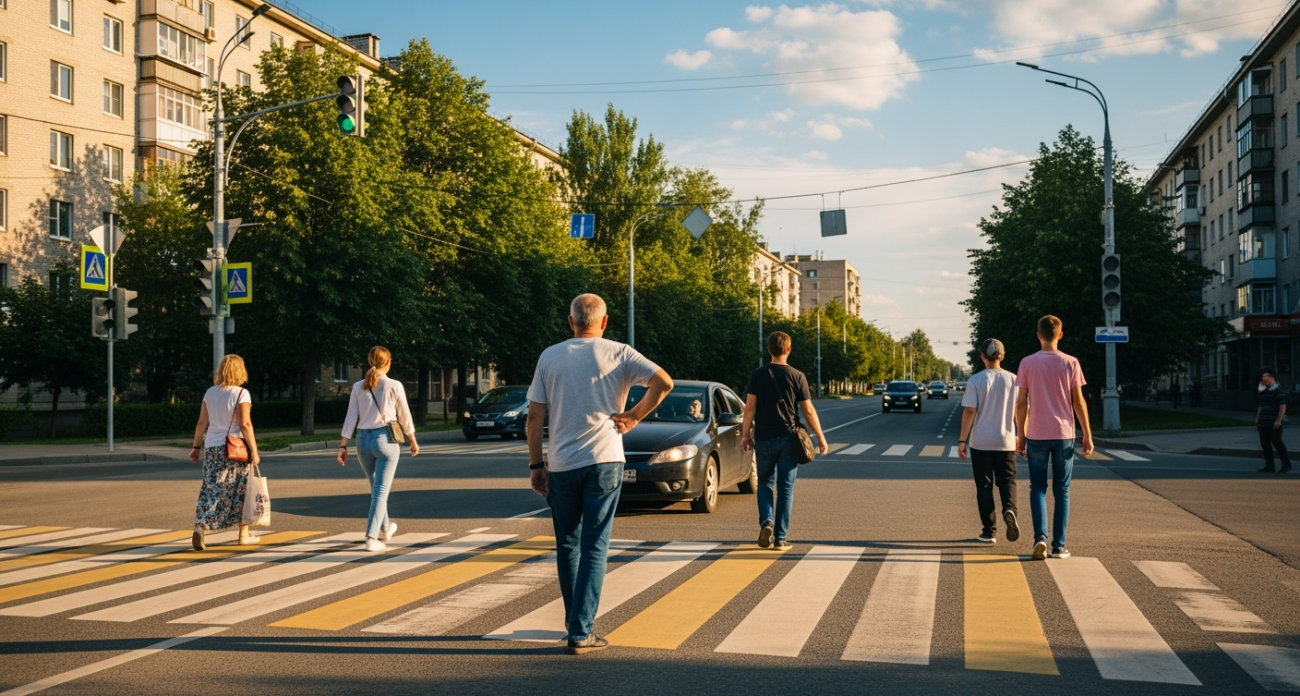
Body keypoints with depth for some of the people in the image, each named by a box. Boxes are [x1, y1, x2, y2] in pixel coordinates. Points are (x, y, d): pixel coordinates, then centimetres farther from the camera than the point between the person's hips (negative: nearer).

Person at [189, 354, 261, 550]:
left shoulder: (210, 393, 6)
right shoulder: (241, 393, -9)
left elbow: (202, 423, 7)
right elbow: (245, 425, -14)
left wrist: (196, 447, 15)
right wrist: (254, 451, -11)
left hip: (212, 448, 4)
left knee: (211, 489, 4)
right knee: (240, 490, 9)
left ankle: (200, 526, -17)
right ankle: (244, 534, 18)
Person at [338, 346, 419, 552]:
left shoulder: (358, 387, 3)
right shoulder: (394, 386, -6)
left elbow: (351, 418, 1)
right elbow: (404, 417, 2)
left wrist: (343, 446, 5)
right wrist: (413, 442, 15)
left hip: (363, 440, 4)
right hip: (385, 439, -4)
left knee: (376, 488, 21)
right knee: (381, 491, -2)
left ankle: (384, 528, 39)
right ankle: (372, 538, -11)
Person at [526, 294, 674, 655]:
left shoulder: (550, 356, 5)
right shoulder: (618, 353, 0)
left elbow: (535, 415, 3)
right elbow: (663, 382, -12)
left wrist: (535, 465, 9)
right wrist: (633, 417, -1)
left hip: (561, 464, 2)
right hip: (604, 461, -2)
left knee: (567, 544, 16)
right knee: (594, 545, 0)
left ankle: (575, 621, 26)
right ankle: (581, 632, -5)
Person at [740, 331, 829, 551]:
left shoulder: (757, 375, -1)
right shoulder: (797, 376, -3)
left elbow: (750, 407, -4)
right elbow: (808, 411, -3)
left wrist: (745, 434, 3)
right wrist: (821, 438, 4)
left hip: (764, 438, 1)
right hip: (788, 438, -1)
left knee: (765, 484, 14)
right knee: (785, 488, 5)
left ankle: (766, 523, -9)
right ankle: (780, 537, 5)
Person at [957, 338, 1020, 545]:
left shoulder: (975, 381, -7)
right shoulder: (1013, 379, 0)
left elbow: (969, 411, -10)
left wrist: (962, 440, -6)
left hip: (980, 442, -1)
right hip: (1006, 442, 1)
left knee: (984, 486, 7)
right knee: (1007, 481, 12)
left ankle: (989, 531, 6)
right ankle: (1009, 509, -18)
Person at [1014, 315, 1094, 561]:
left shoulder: (1027, 363, -2)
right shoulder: (1070, 363, -2)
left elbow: (1021, 403, -1)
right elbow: (1078, 402, -2)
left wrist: (1020, 435, 8)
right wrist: (1087, 435, 5)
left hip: (1036, 436, 0)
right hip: (1064, 435, 0)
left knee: (1038, 488, 8)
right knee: (1062, 490, 8)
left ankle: (1040, 537, -10)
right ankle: (1059, 545, 8)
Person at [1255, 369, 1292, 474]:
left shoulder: (1278, 391, -10)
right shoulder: (1263, 392, 16)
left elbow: (1283, 407, -16)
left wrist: (1278, 421, -21)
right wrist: (1258, 419, 17)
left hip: (1274, 424, -8)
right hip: (1263, 424, 8)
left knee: (1277, 443, -5)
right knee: (1265, 444, 6)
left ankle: (1286, 464, 6)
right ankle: (1269, 466, 11)